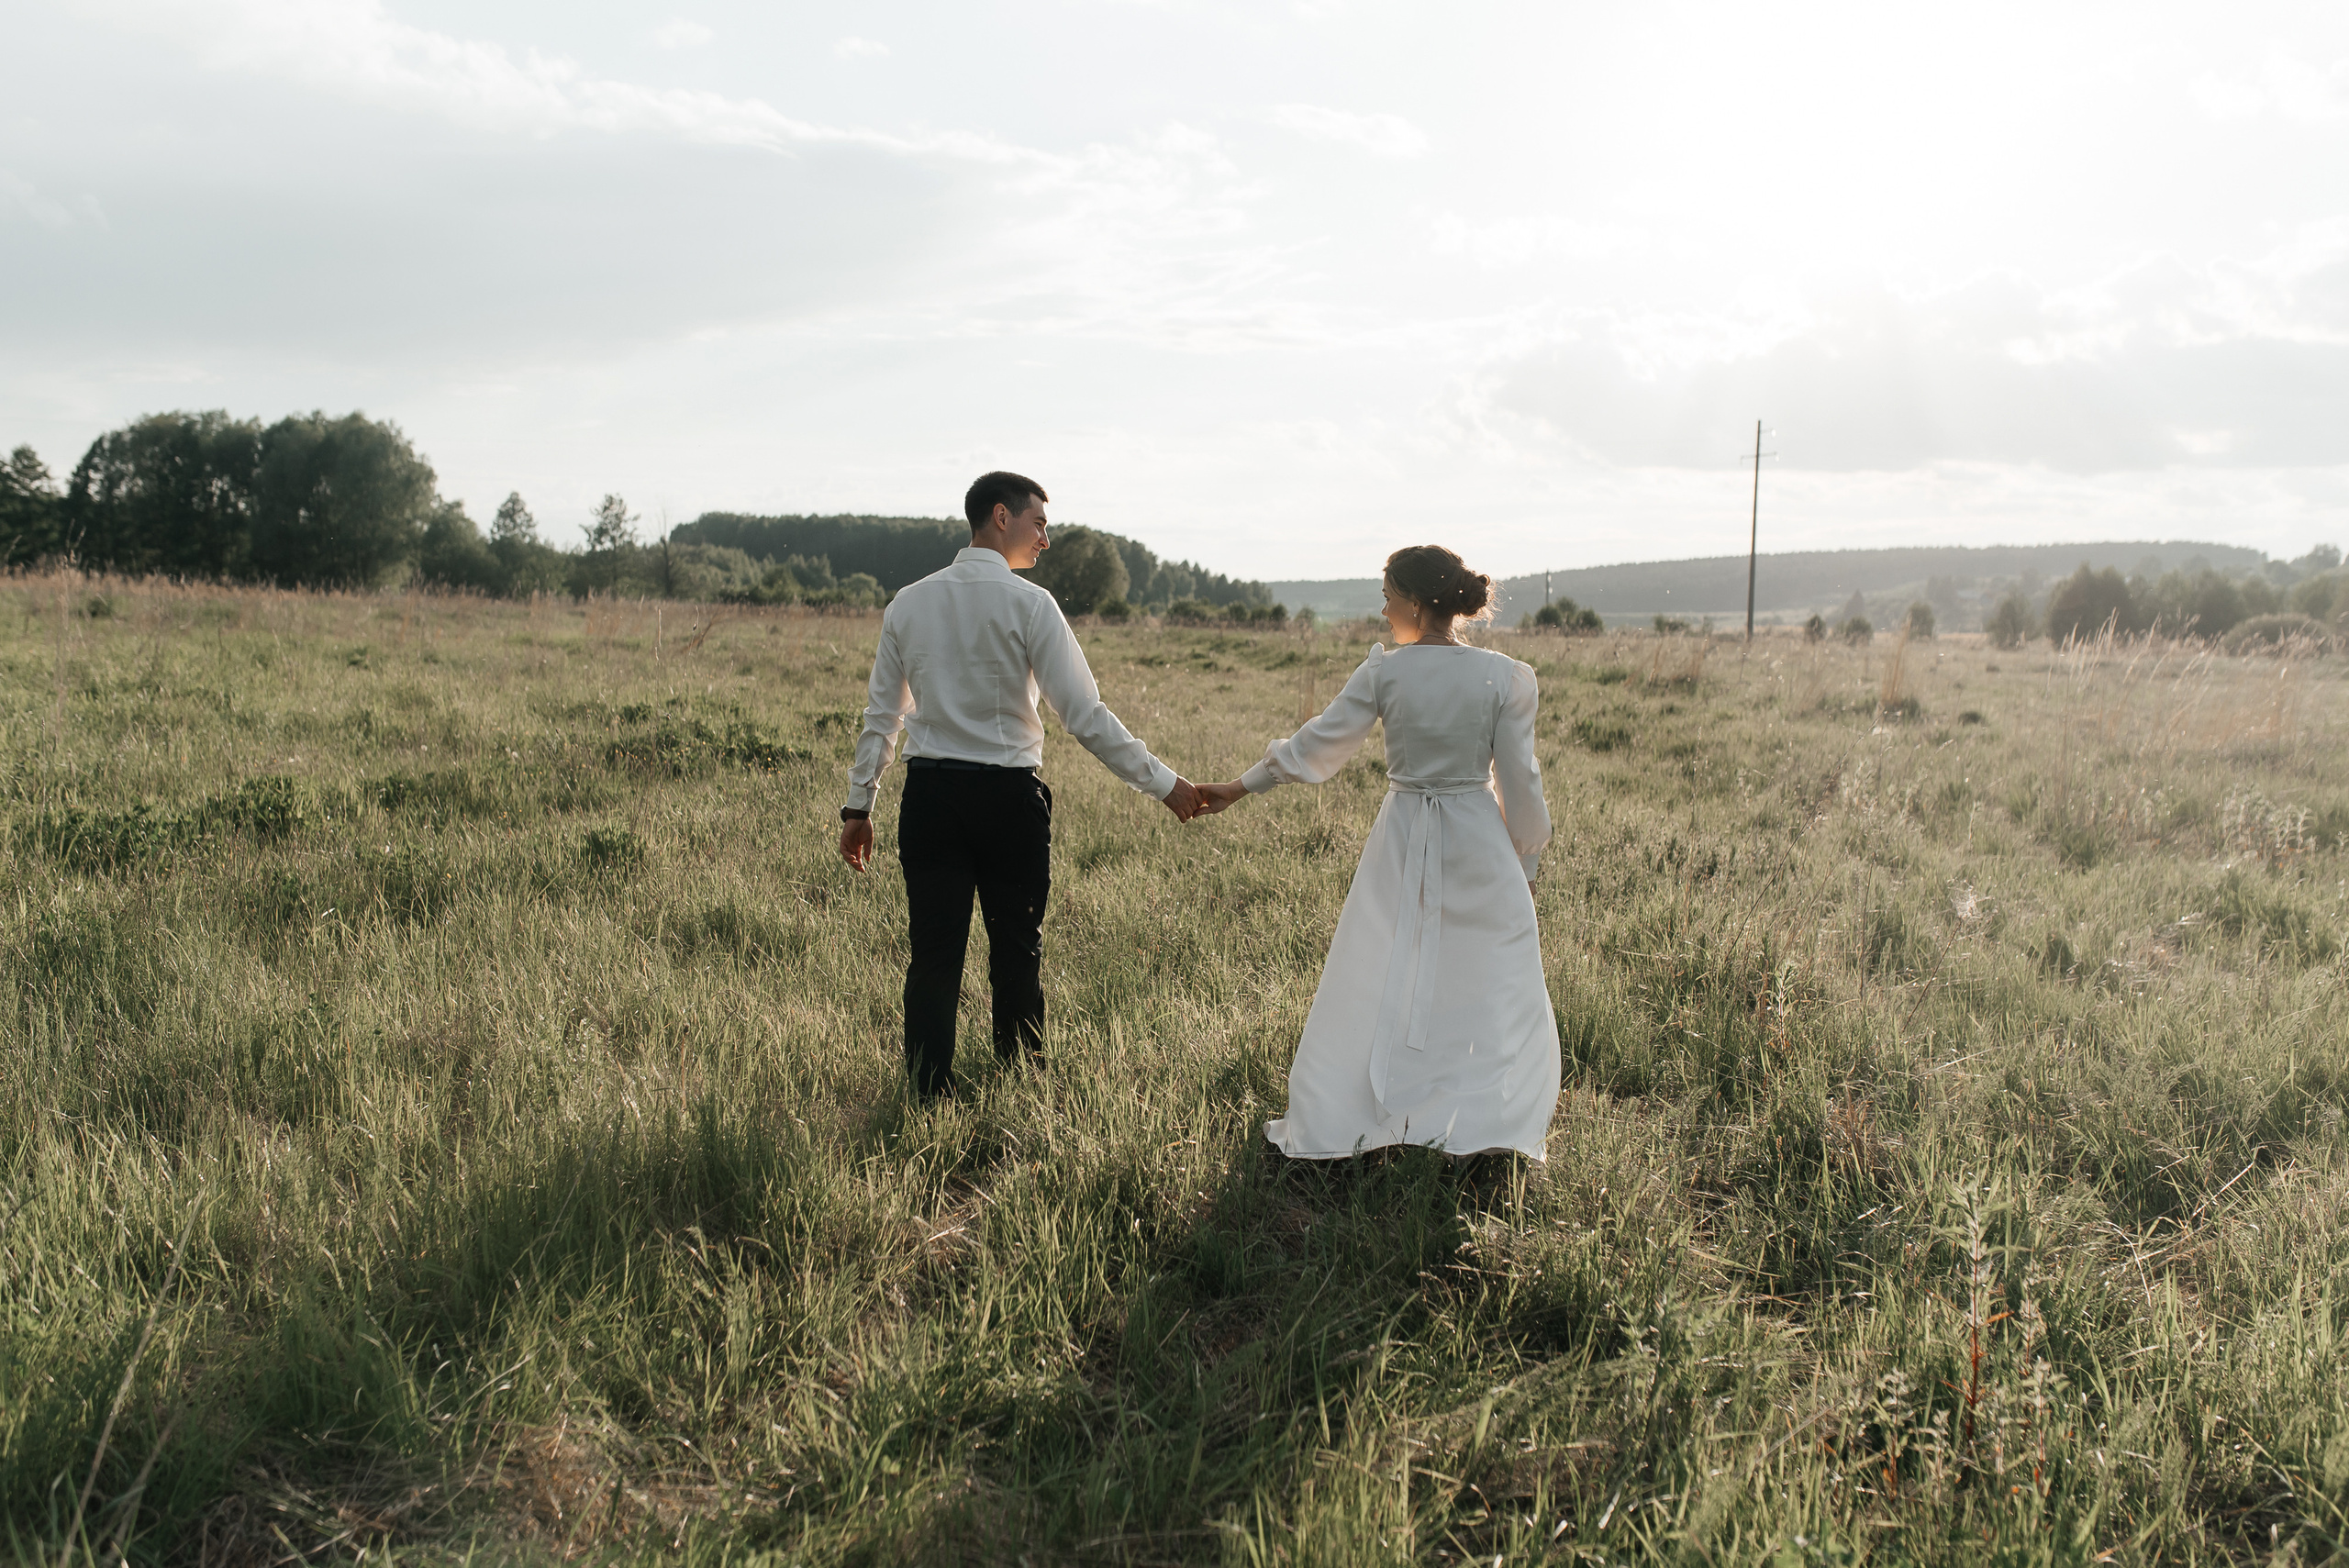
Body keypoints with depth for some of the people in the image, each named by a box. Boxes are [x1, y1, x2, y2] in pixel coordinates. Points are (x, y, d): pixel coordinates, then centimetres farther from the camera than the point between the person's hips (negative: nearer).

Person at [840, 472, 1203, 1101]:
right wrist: (1163, 783, -7)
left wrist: (859, 806, 17)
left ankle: (930, 1103, 7)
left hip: (930, 796, 4)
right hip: (1008, 798, -3)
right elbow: (1085, 716, -11)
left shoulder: (908, 603, 7)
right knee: (1016, 956, 8)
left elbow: (881, 715, 10)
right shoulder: (1029, 604, -7)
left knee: (934, 955, 5)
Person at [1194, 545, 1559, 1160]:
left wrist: (1242, 786, 8)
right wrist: (1527, 861, 7)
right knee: (1494, 988, 11)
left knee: (1373, 983, 12)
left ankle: (1331, 1123, 21)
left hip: (1403, 842, 1)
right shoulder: (1506, 677, -10)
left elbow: (1316, 744, -3)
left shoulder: (1384, 673, -10)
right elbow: (1519, 780, -6)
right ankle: (1485, 1126, 10)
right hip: (1478, 840, -1)